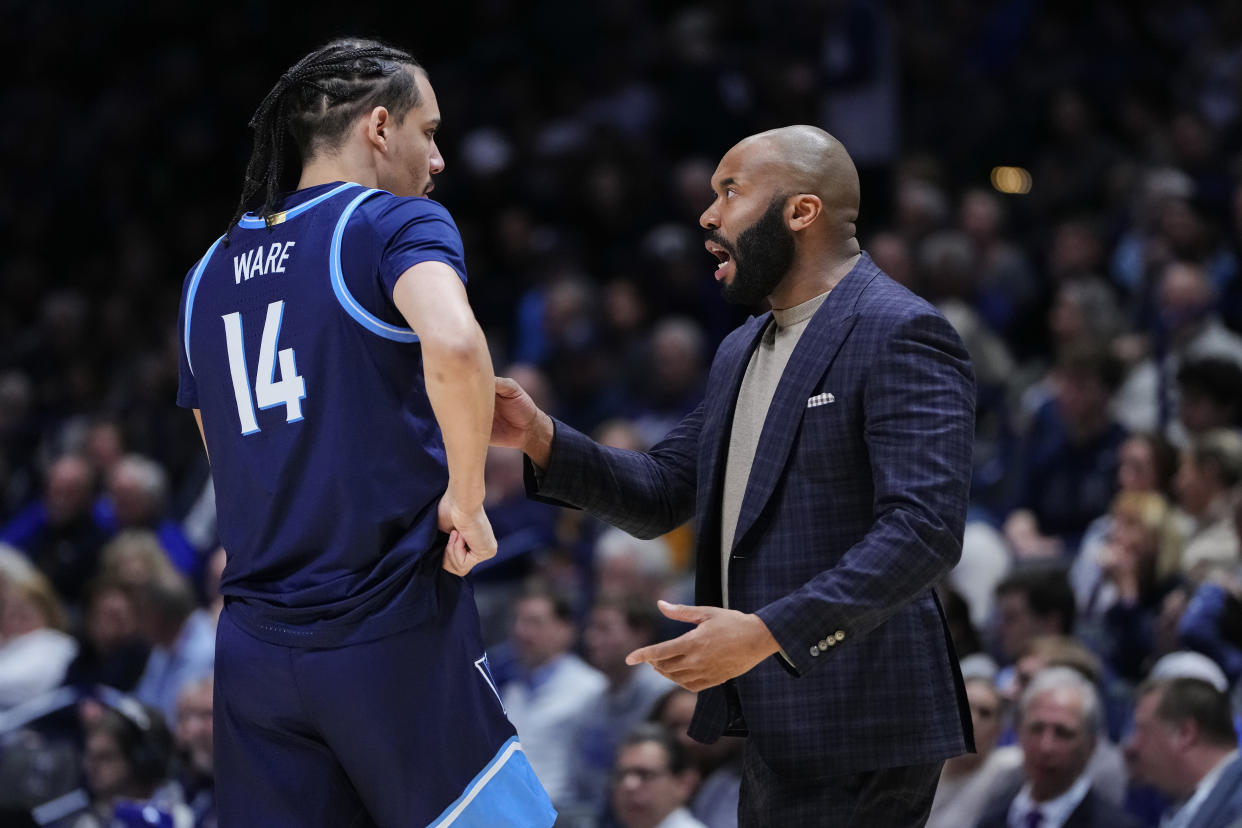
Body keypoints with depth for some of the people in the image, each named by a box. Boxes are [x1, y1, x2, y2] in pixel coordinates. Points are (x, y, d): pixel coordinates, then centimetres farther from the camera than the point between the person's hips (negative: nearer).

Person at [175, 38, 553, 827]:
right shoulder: (395, 223, -6)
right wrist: (465, 499, -15)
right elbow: (453, 344, -27)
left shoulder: (213, 268, 15)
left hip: (255, 644, 6)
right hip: (392, 633, -6)